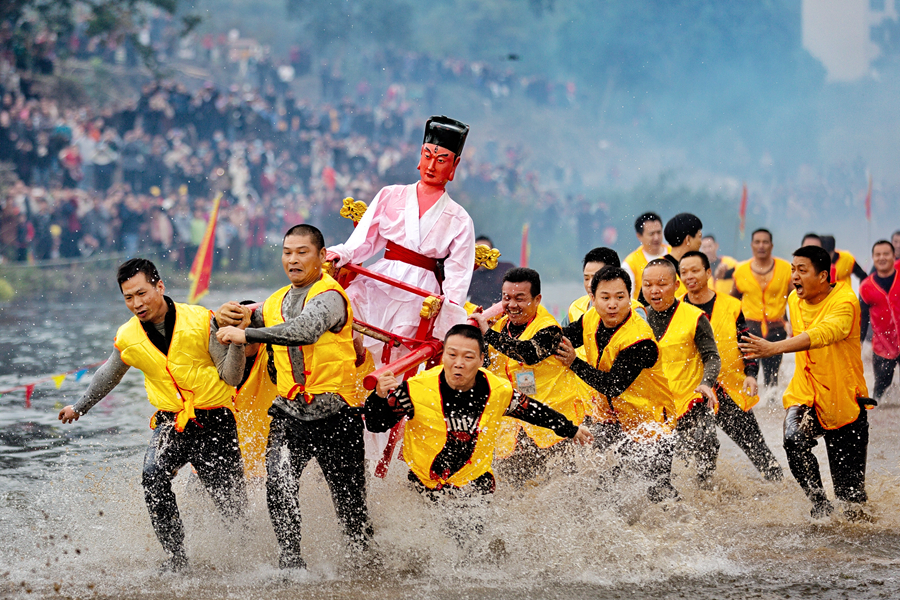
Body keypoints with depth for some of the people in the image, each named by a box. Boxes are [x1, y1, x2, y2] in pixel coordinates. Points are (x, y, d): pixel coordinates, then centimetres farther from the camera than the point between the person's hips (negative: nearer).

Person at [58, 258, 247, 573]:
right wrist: (80, 406, 32)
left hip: (215, 423, -2)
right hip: (171, 424, 2)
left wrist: (237, 344, -26)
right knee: (153, 476, -27)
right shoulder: (128, 338, 0)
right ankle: (175, 555, -17)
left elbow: (230, 377, -8)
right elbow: (108, 375, 22)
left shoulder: (202, 322, -10)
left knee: (232, 507, -2)